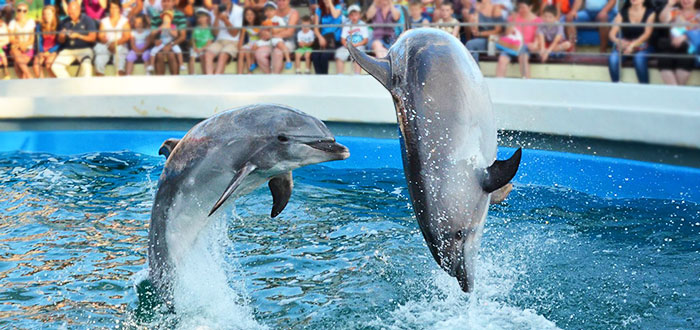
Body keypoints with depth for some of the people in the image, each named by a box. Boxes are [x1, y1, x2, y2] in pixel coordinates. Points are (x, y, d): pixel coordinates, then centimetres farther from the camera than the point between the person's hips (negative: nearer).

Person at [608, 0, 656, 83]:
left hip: (641, 47, -2)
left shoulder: (650, 13, 2)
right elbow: (612, 34, 0)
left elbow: (647, 33, -9)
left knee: (639, 58, -35)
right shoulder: (622, 13, 8)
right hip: (623, 47, 2)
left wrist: (633, 45, -24)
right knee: (613, 58, -30)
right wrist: (618, 41, -24)